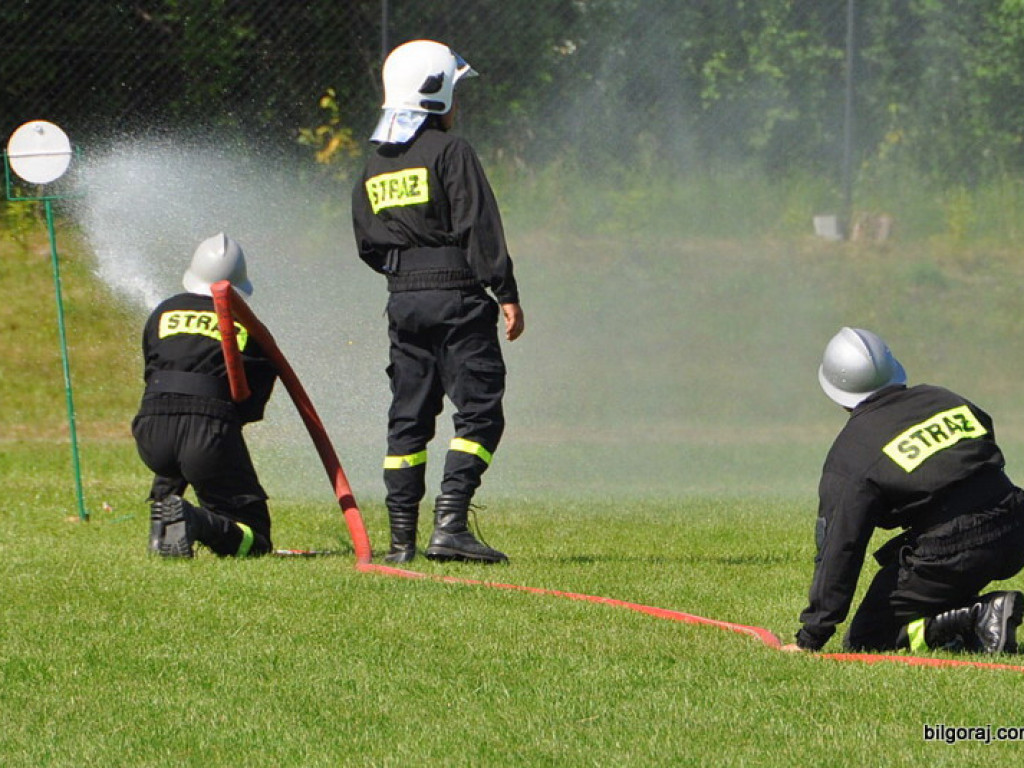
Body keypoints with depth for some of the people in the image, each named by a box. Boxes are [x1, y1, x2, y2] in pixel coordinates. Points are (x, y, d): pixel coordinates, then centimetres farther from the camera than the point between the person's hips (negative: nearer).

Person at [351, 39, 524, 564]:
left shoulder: (375, 165, 13)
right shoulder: (449, 151, -8)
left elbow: (368, 244, 14)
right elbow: (480, 228, -13)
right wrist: (507, 294, -11)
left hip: (402, 300, 7)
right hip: (457, 296, -7)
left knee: (408, 416, 10)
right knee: (479, 412, -4)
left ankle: (401, 537, 7)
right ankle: (449, 523, -17)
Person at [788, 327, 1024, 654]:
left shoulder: (850, 454, -3)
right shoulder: (943, 399, 13)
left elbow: (838, 549, -6)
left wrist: (810, 639, -3)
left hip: (953, 558, -7)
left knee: (865, 639, 8)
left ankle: (980, 618, -13)